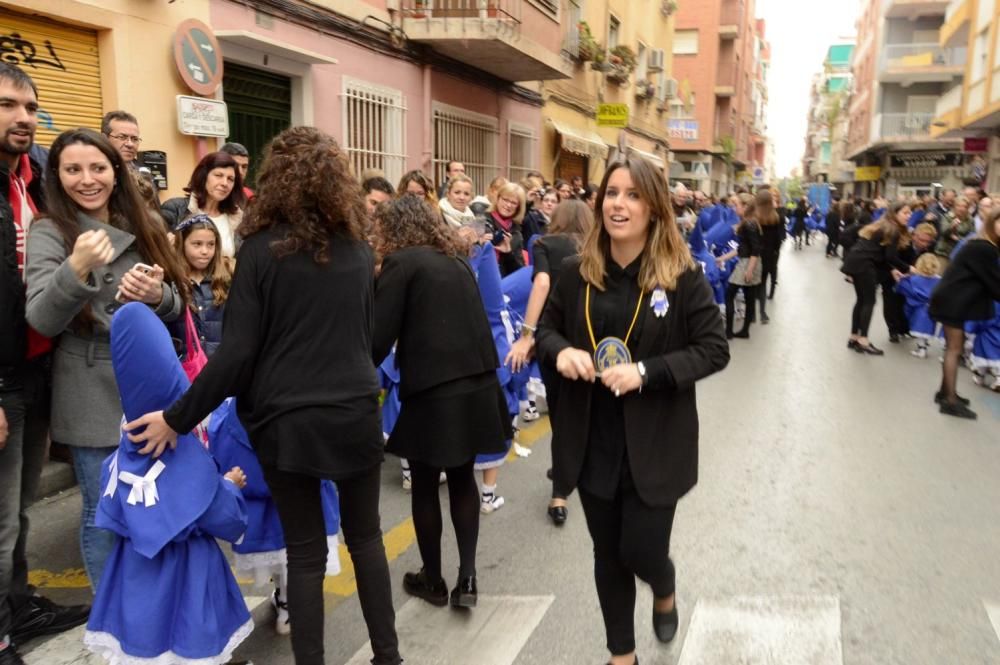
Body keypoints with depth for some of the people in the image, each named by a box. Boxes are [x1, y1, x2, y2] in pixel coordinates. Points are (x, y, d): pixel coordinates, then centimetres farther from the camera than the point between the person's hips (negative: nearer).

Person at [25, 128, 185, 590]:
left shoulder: (141, 228, 9)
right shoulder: (49, 232, -4)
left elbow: (176, 308, 11)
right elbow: (42, 321, -16)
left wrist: (158, 296, -13)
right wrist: (77, 269, -33)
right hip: (94, 400, -4)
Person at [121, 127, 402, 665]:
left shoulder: (262, 248, -9)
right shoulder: (358, 248, 3)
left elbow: (236, 353, -13)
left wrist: (177, 418, -4)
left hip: (288, 421, -3)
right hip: (354, 413, 3)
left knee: (306, 552, 9)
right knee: (365, 537, 17)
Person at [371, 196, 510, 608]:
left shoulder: (401, 263, -5)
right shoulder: (457, 260, 15)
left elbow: (380, 335, -9)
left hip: (432, 390, -6)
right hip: (476, 384, 6)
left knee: (425, 485, 12)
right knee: (463, 479, 19)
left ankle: (433, 581, 25)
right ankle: (467, 577, 18)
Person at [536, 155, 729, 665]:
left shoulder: (682, 277, -11)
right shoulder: (577, 274, -2)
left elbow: (714, 349, -9)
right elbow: (545, 328, 9)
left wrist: (646, 372, -22)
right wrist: (560, 350, -15)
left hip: (654, 444, -3)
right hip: (592, 442, 3)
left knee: (641, 552, 4)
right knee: (608, 555, 16)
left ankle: (664, 591, 44)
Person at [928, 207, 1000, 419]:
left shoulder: (980, 246, 15)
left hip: (953, 300, 10)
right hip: (952, 302, -10)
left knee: (954, 347, 14)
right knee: (954, 349, -7)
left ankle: (945, 392, 22)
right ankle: (950, 401, -5)